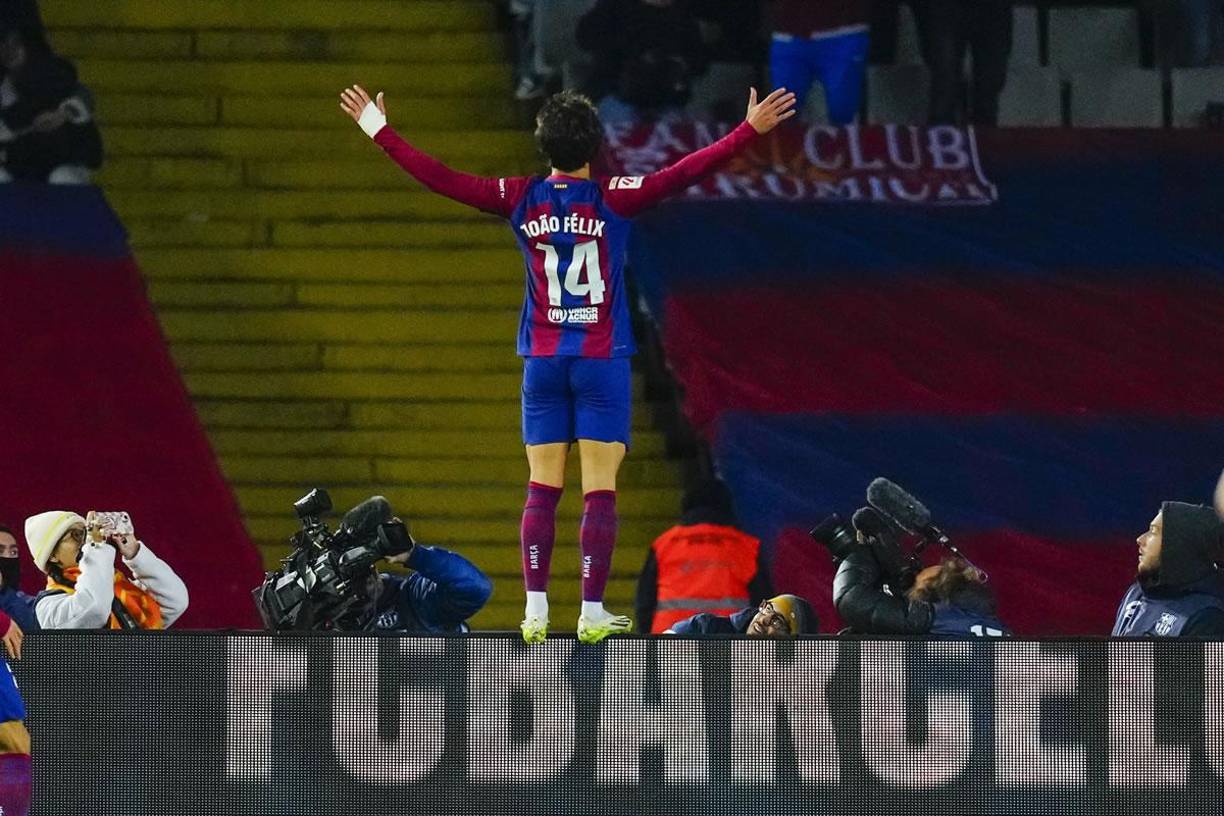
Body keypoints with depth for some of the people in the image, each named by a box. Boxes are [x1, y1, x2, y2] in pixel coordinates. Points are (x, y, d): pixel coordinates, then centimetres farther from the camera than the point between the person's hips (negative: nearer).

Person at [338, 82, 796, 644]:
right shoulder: (612, 198, -8)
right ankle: (592, 613, -5)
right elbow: (686, 173, -14)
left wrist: (379, 130, 11)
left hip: (543, 362, 3)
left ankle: (536, 611, -1)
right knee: (599, 491, -2)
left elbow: (440, 179, 3)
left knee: (542, 489, 4)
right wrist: (750, 130, -12)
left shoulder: (522, 199, -1)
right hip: (602, 363, -3)